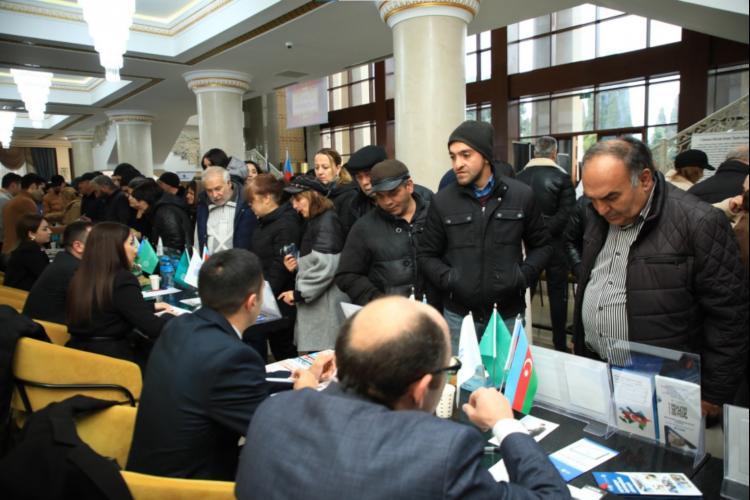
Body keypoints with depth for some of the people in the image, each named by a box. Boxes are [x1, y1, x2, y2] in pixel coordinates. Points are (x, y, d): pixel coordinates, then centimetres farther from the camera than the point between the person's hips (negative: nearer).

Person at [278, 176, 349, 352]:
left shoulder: (327, 221, -11)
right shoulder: (313, 222, 18)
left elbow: (326, 267, -19)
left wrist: (298, 294, -12)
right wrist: (296, 265, 6)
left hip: (327, 307, -9)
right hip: (313, 304, 9)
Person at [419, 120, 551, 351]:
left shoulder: (522, 195, -1)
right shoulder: (442, 201, -2)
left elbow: (541, 246, 8)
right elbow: (427, 255, 5)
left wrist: (523, 276, -8)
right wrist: (448, 279, -12)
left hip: (508, 314, 1)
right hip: (458, 315, 0)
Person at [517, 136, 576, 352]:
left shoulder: (519, 177, 1)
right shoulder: (562, 177, -8)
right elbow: (566, 214, -15)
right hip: (554, 243, -3)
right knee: (557, 293, 7)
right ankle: (560, 344, 13)